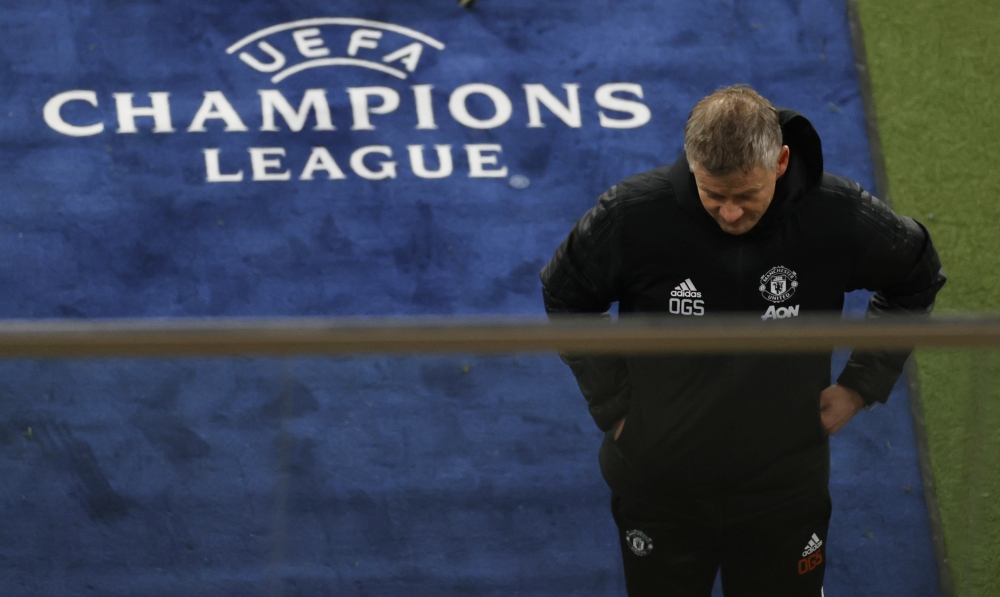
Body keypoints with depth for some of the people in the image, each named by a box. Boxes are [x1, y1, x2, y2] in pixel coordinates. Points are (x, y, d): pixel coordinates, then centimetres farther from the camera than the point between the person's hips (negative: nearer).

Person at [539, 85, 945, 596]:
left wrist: (861, 384, 1)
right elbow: (564, 298, 2)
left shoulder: (839, 217, -17)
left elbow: (916, 281, 5)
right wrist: (612, 406, -2)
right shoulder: (631, 215, -19)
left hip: (784, 491, 0)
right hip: (658, 486, 0)